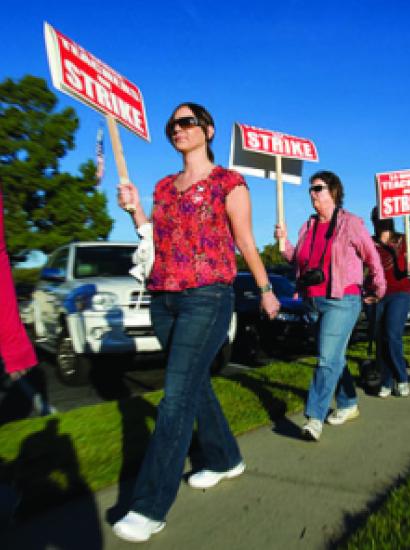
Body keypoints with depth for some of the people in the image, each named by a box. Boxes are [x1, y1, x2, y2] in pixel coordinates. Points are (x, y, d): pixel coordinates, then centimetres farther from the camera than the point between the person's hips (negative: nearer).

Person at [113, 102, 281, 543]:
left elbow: (245, 243, 4)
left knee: (177, 396, -10)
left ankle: (150, 507, -1)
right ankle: (225, 460, 36)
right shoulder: (164, 186, 16)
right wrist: (135, 211, 5)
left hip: (208, 296, -7)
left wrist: (265, 290, 9)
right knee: (194, 383, 15)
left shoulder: (228, 183, 0)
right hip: (163, 298, 7)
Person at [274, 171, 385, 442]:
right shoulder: (308, 226, 13)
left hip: (342, 301, -7)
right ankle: (349, 405, 33)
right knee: (335, 358, 17)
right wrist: (284, 241, 0)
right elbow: (299, 260, 15)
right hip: (316, 302, 7)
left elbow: (373, 257, 1)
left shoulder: (350, 223, -5)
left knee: (328, 358, -12)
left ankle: (315, 417, -11)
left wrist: (378, 290, 7)